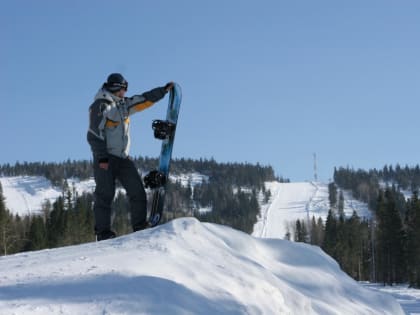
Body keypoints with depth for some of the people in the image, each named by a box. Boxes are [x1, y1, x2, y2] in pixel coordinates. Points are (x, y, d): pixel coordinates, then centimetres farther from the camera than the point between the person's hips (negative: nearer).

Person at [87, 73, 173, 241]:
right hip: (105, 159, -8)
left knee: (137, 191, 1)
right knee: (105, 194, -8)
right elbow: (95, 134, -14)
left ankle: (140, 227, 6)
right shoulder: (100, 106, -8)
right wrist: (101, 157, -20)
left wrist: (164, 90, 17)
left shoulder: (123, 104, 15)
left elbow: (144, 100, 22)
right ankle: (103, 232, -6)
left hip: (123, 157, 8)